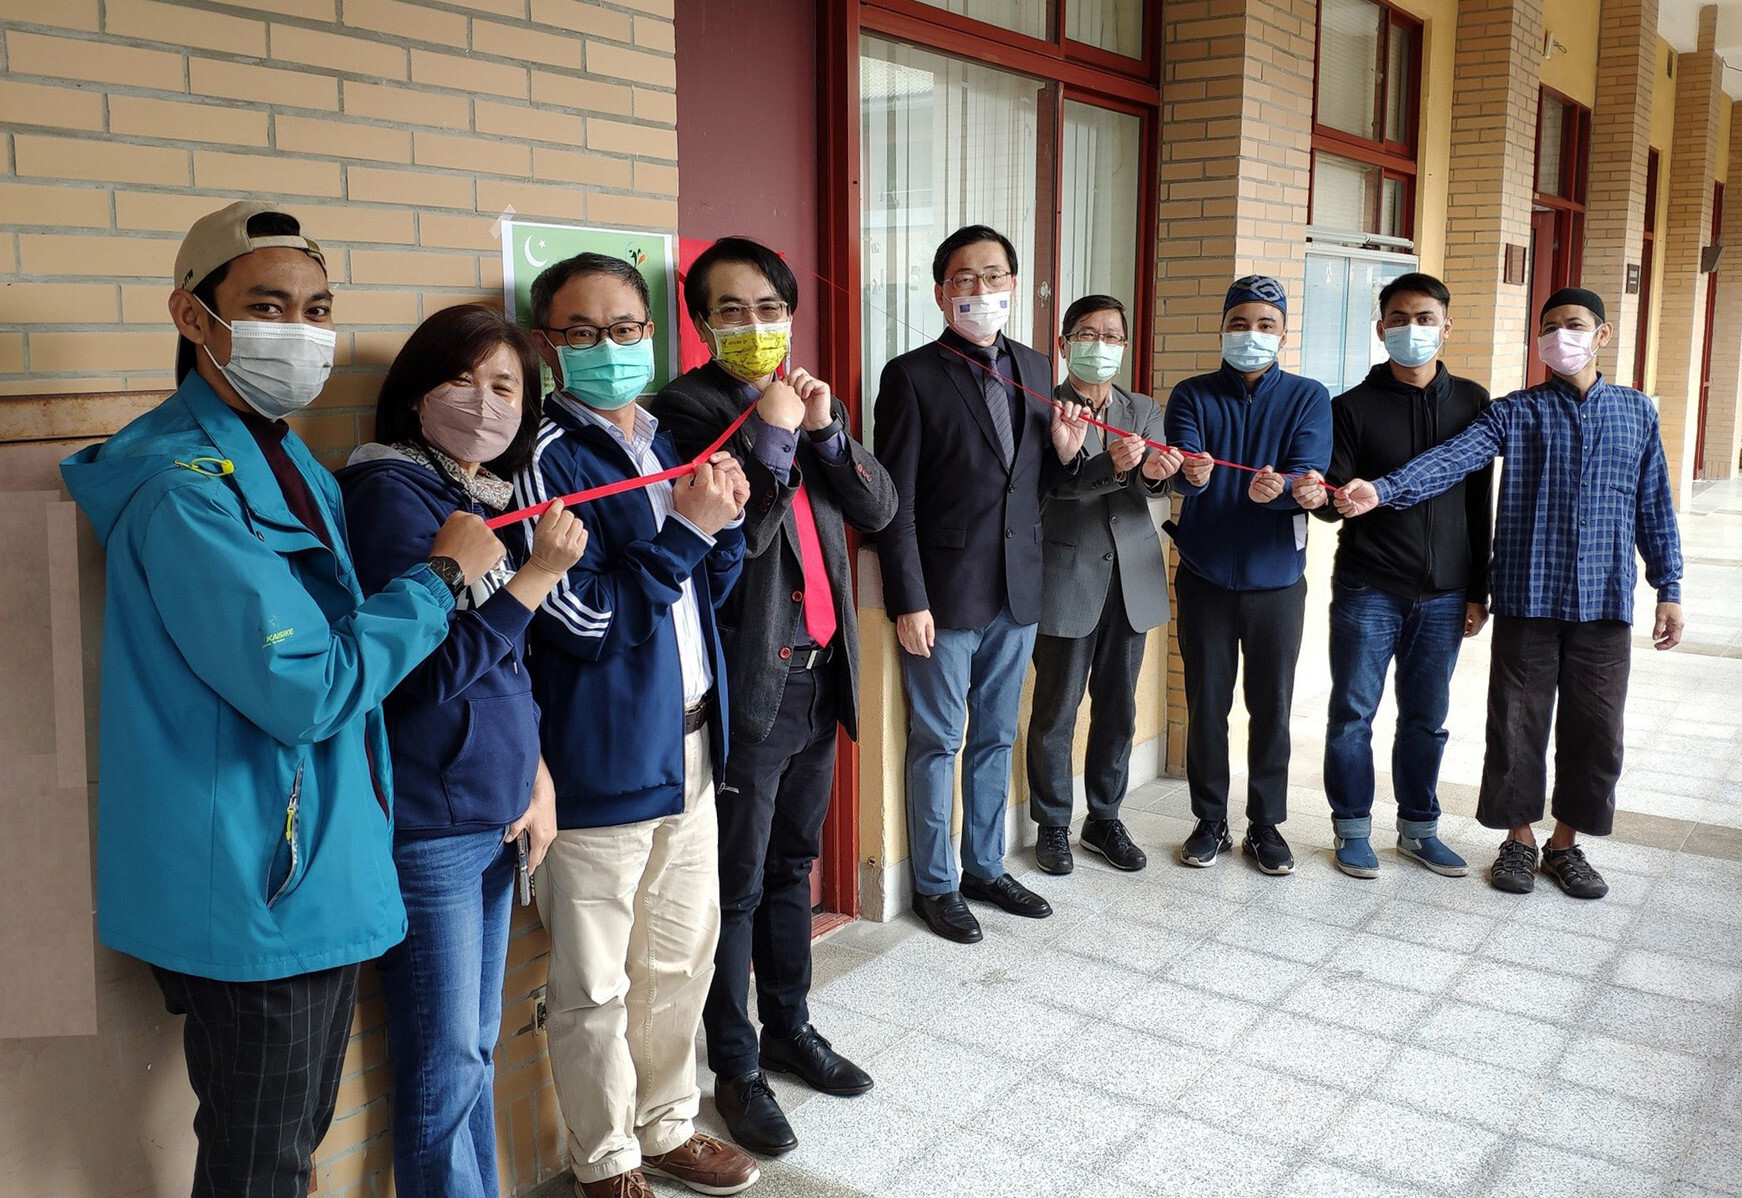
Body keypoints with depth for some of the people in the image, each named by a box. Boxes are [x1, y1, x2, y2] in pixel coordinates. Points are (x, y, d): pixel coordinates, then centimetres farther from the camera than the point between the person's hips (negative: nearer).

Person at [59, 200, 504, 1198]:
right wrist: (443, 574, -15)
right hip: (257, 891, -9)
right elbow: (305, 691, -25)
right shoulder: (185, 485, -20)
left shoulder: (288, 463, 12)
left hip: (317, 874, 9)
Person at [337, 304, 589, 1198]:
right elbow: (429, 669, -18)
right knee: (446, 1066, 3)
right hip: (426, 825, -8)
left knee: (476, 1049, 18)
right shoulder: (391, 493, -13)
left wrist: (536, 770, 7)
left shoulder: (488, 498, 11)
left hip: (493, 818, 8)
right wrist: (538, 574, -20)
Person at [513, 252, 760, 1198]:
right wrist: (686, 528, -17)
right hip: (601, 759, -7)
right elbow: (587, 618, -18)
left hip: (688, 745, 7)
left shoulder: (670, 444, 9)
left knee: (681, 958, 19)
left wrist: (725, 519, -5)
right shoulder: (546, 458, -13)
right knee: (596, 987, 9)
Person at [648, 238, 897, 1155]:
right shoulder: (684, 409, -11)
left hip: (816, 673, 7)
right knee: (736, 889, 5)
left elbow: (877, 509, 3)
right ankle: (736, 1069, 20)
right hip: (747, 684, -7)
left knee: (790, 867, 20)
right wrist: (772, 434, -22)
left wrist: (827, 431, -10)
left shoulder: (809, 400, 11)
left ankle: (789, 1029, 36)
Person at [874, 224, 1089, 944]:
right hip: (945, 594, -5)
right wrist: (909, 603, -15)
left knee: (996, 738, 16)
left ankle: (986, 868, 31)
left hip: (1017, 592, 6)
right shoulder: (912, 376, -8)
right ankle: (935, 884, 21)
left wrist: (1065, 452, -6)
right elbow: (896, 501, -11)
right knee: (937, 743, 6)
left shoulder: (1034, 370, 9)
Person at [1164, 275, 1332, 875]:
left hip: (1276, 578, 0)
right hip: (1205, 575, 0)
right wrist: (1191, 474, -40)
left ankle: (1266, 822, 23)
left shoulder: (1308, 398, 0)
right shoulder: (1192, 396, 1)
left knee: (1272, 706, 8)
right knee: (1206, 703, 8)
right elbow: (1185, 467, -16)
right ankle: (1210, 819, 23)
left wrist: (1278, 487, -38)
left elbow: (1310, 474, -15)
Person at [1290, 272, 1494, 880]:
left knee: (1427, 717, 11)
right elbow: (1337, 497, -5)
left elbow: (1480, 503, 9)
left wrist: (1478, 590, 7)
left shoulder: (1471, 402, 7)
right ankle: (1353, 829, 16)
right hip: (1368, 589, -2)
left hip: (1444, 593, 2)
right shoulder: (1353, 406, 0)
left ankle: (1418, 828, 25)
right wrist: (1320, 497, -30)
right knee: (1353, 712, 2)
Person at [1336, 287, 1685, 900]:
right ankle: (1519, 839, 23)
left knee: (1594, 728, 7)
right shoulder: (1515, 412, 1)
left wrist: (1669, 589, 8)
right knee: (1518, 724, 5)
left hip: (1605, 601, 2)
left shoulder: (1636, 412, 9)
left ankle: (1566, 843, 25)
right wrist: (1383, 490, -32)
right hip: (1528, 597, -2)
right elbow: (1451, 459, -15)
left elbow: (1654, 507, 12)